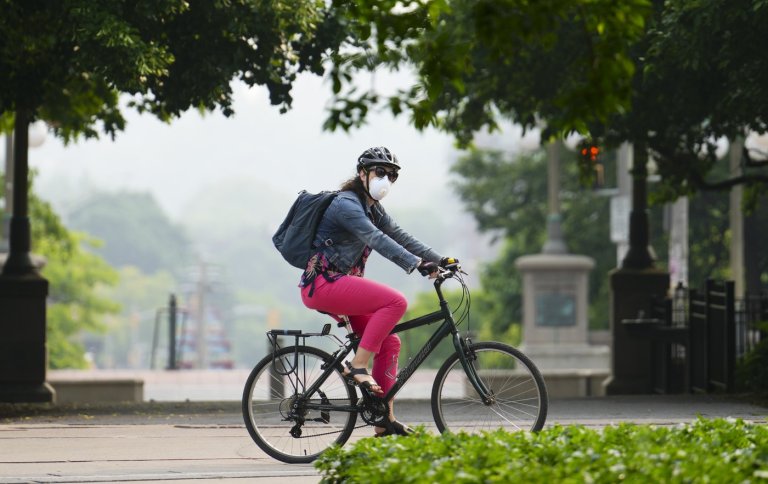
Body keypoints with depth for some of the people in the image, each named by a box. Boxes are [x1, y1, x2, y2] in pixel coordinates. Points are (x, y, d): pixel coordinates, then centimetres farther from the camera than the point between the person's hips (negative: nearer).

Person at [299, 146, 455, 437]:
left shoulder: (373, 210, 17)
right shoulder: (346, 205, -14)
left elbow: (400, 237, 13)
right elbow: (376, 239, -28)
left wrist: (440, 260, 2)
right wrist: (416, 264, -38)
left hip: (339, 286, 10)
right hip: (323, 283, -10)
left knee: (389, 343, 4)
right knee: (395, 301, -24)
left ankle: (385, 421, 7)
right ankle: (357, 367, -21)